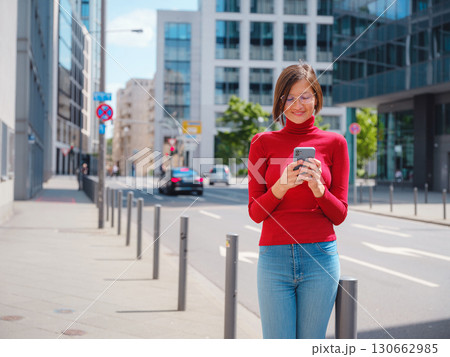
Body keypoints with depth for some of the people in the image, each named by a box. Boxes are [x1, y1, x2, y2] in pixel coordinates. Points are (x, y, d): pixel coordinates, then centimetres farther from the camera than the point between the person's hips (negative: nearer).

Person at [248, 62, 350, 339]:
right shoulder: (264, 143, 6)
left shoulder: (334, 143, 6)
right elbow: (255, 212, 3)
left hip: (320, 256, 0)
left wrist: (318, 188, -14)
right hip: (274, 256, 0)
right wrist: (282, 186, -16)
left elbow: (339, 215, 5)